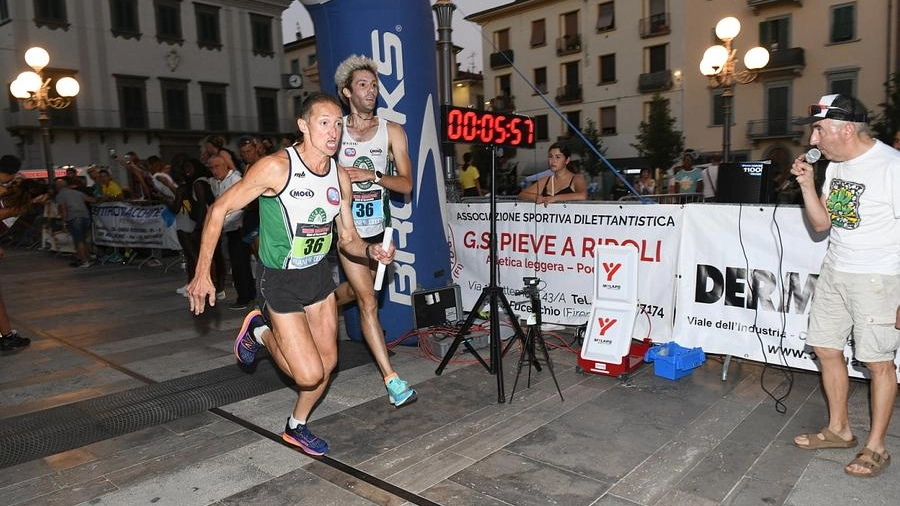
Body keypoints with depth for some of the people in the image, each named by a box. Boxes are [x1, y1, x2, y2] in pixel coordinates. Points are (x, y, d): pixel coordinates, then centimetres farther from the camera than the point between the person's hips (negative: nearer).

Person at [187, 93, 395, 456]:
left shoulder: (340, 177, -2)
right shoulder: (276, 167, -21)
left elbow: (348, 239, 6)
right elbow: (219, 209, -15)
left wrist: (371, 250, -17)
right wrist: (202, 274, -17)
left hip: (319, 274, 7)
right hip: (280, 280, -6)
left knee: (328, 362, 12)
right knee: (310, 375, -9)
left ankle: (296, 428, 38)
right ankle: (260, 331, 20)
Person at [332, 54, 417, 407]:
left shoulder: (392, 132, -2)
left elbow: (406, 183, -8)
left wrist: (372, 175, -21)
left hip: (378, 226, 3)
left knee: (356, 290, 21)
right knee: (368, 301, -8)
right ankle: (391, 379, -3)